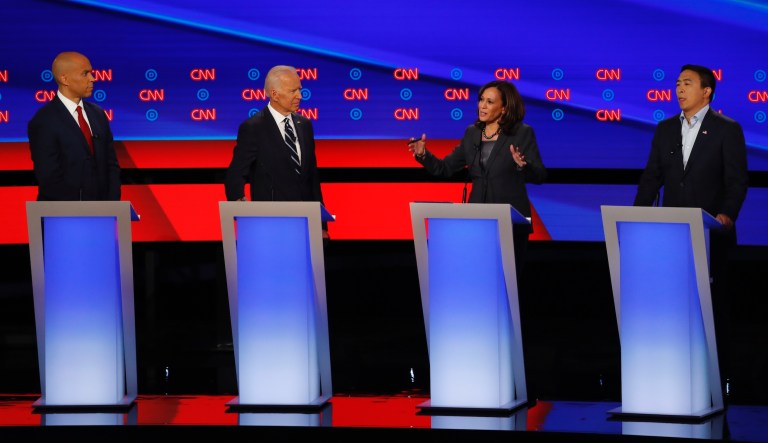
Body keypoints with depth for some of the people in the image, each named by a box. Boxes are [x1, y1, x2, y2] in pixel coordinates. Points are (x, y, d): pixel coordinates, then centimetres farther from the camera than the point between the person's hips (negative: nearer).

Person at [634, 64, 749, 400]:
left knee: (712, 303, 1)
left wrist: (727, 214, -22)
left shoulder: (727, 130, -1)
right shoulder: (665, 129, 12)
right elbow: (652, 176, 10)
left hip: (710, 232, -4)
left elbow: (737, 179, -7)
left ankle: (716, 374, 6)